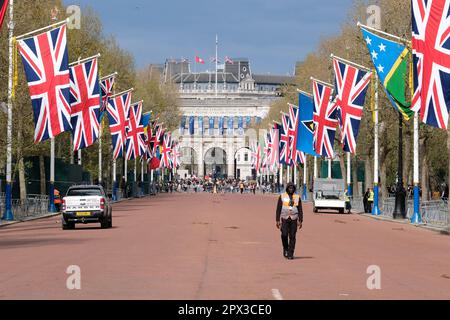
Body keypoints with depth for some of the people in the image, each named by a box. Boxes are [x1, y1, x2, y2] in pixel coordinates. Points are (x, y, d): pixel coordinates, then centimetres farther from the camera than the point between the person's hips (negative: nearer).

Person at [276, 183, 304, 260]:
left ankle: (290, 254, 3)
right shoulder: (282, 197, 2)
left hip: (293, 219, 1)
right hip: (285, 219, -1)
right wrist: (277, 220, -4)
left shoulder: (297, 197, 5)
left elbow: (300, 210, 6)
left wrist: (300, 221, -1)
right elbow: (278, 209, 2)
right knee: (284, 235, -15)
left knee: (292, 237, -2)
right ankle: (285, 248, 13)